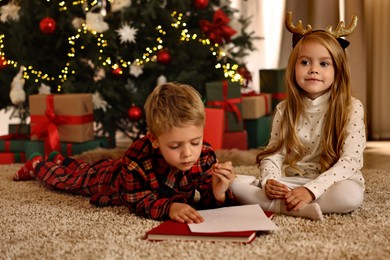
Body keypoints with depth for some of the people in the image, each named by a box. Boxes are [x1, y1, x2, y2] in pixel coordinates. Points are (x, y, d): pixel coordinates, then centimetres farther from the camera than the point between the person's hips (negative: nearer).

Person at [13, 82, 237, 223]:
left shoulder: (206, 157, -36)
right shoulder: (138, 157, -47)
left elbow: (207, 202, -30)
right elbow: (138, 200, -40)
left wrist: (218, 193, -54)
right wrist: (169, 207, -59)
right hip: (110, 176, -4)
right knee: (68, 177, 27)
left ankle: (59, 160, 66)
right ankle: (38, 165, 60)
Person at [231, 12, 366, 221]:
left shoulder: (352, 108, -7)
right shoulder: (284, 110, 6)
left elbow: (350, 161, -15)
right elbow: (273, 153, 4)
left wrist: (311, 189, -29)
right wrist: (269, 181, -20)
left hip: (329, 184, -3)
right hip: (289, 184, 4)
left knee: (350, 194, -38)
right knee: (235, 183, -19)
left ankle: (279, 205, -27)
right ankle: (299, 208, -30)